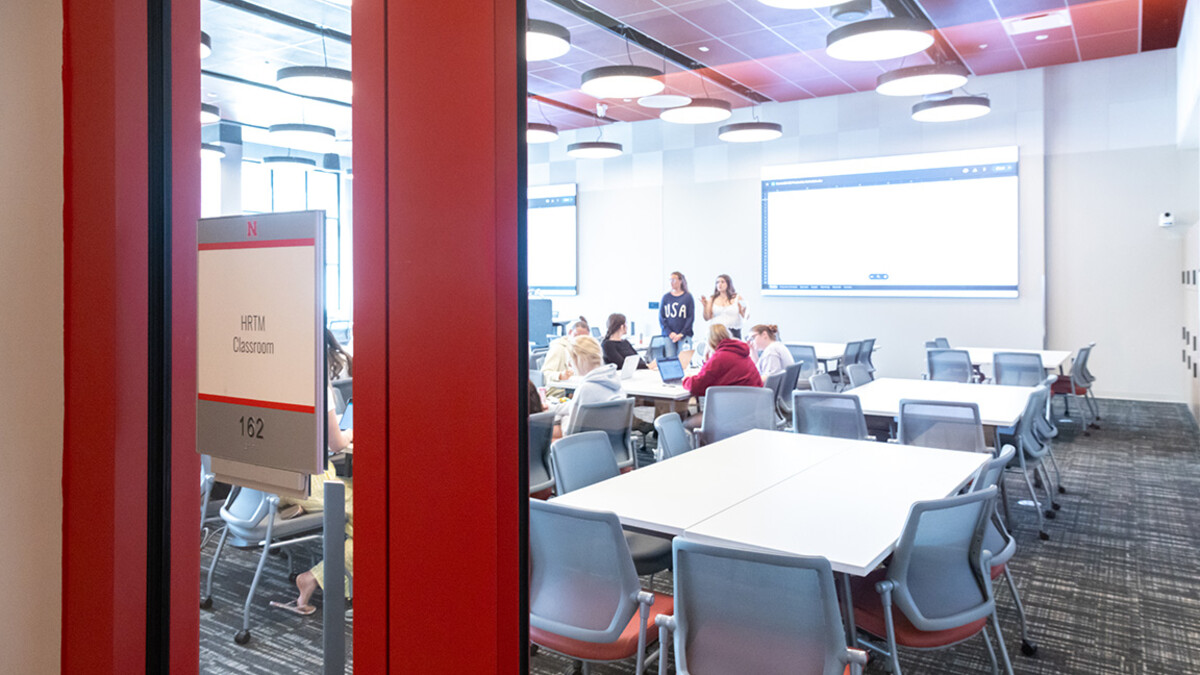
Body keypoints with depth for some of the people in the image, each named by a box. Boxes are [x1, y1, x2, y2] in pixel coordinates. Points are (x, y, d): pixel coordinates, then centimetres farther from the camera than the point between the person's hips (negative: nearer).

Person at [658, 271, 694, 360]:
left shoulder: (688, 297, 5)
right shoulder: (666, 297, 10)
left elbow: (691, 317, 1)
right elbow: (661, 317, 6)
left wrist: (682, 334, -9)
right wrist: (669, 333, -7)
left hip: (684, 336, -2)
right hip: (668, 336, 2)